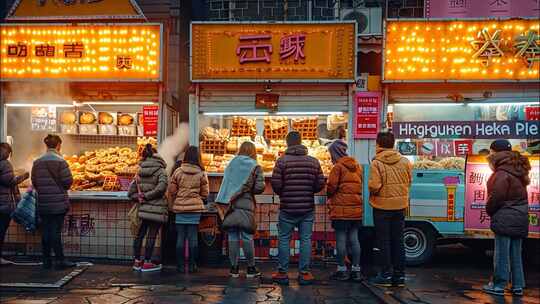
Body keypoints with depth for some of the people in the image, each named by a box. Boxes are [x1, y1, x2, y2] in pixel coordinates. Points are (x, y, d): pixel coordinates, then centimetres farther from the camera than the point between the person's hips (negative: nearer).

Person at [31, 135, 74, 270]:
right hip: (58, 202, -5)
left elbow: (34, 182, 7)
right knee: (56, 231, -1)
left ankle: (46, 261, 16)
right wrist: (62, 189, 10)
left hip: (43, 203, 5)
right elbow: (68, 181, -11)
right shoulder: (60, 161, -11)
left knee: (45, 231, 10)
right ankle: (60, 261, 4)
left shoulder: (37, 162, 5)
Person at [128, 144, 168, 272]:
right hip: (156, 209, -5)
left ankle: (137, 261, 24)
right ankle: (147, 263, 9)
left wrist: (140, 198, 3)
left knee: (140, 234, 14)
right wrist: (147, 196, -13)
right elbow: (161, 187, -23)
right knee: (151, 235, 2)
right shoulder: (160, 171, -7)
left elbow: (131, 192, 8)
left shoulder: (140, 172, 9)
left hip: (143, 208, 5)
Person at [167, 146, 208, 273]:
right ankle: (192, 265, 10)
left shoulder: (178, 172, -2)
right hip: (195, 207, 0)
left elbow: (171, 191, 2)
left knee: (180, 237, 7)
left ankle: (181, 265, 11)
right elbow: (205, 194, 4)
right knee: (193, 237, 5)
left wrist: (171, 206, 15)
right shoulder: (202, 173, -2)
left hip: (180, 207, 1)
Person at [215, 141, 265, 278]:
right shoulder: (255, 166, 0)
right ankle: (251, 268, 11)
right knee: (247, 237, 3)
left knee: (233, 237, 6)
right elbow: (259, 187, -4)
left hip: (230, 204, 3)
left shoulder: (232, 163, 9)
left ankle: (234, 268, 11)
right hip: (246, 205, -3)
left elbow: (225, 183, 9)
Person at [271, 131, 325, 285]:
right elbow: (320, 184, 1)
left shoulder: (282, 161, -7)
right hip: (308, 208, 2)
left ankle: (283, 273, 13)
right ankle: (304, 273, 12)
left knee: (284, 239, 8)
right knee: (306, 240, 9)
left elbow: (275, 184, -11)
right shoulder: (314, 161, 2)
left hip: (287, 208, -2)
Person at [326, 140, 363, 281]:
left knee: (341, 240, 1)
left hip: (341, 210, -7)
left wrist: (330, 196, 8)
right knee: (354, 239, 11)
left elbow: (331, 186, -11)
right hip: (356, 209, 7)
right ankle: (356, 270, 15)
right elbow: (359, 186, 16)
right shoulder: (357, 166, 14)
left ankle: (342, 270, 7)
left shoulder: (338, 166, -9)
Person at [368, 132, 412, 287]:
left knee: (384, 241, 6)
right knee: (398, 241, 12)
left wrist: (370, 186, 0)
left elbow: (374, 186, -22)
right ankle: (399, 276, 18)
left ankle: (386, 275, 11)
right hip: (400, 206, 4)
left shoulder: (376, 163, -15)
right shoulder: (405, 161, 0)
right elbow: (409, 182, 4)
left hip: (382, 207, -4)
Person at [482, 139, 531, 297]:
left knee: (501, 253, 0)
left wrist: (489, 210, -1)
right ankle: (518, 285, 19)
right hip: (519, 219, 9)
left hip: (505, 218, -9)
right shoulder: (516, 171, 11)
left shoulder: (502, 174, -18)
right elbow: (519, 195, 16)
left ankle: (499, 285, 7)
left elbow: (495, 197, -19)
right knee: (515, 253, 14)